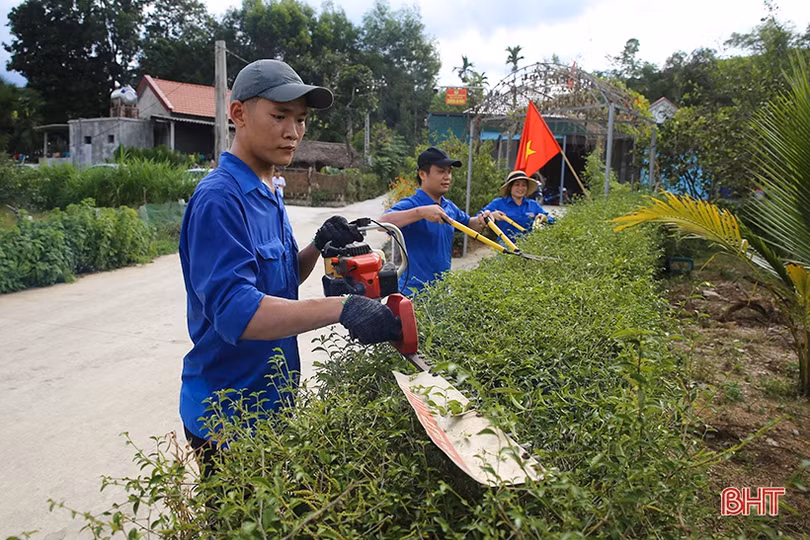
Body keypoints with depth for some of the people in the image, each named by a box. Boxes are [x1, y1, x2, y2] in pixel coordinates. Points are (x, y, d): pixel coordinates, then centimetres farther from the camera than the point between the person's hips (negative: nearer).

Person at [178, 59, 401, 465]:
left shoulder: (268, 193, 8)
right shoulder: (219, 198, -23)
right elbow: (234, 309, -34)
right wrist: (341, 309, -43)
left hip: (272, 398, 9)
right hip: (227, 417, -9)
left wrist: (319, 246, -7)